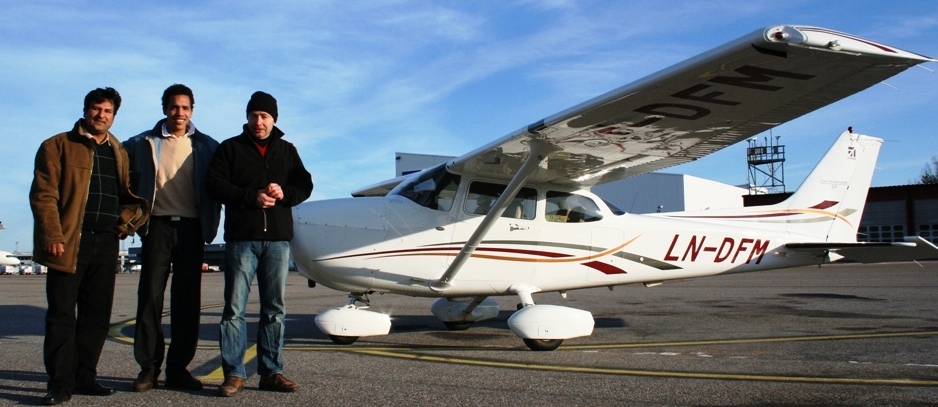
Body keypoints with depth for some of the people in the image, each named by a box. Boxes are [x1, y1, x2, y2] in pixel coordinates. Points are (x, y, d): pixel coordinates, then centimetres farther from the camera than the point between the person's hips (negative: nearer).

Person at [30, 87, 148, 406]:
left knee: (97, 314, 8)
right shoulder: (58, 146, 3)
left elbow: (127, 195, 21)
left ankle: (84, 377, 17)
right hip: (70, 242, -5)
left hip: (106, 244, 5)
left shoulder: (119, 153, 18)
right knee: (62, 315, -3)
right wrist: (52, 236, -14)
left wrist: (126, 222, 1)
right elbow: (43, 194, -5)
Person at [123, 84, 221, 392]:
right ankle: (148, 367, 6)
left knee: (187, 299, 2)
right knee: (150, 294, -3)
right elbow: (128, 180, 12)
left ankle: (178, 368, 10)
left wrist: (211, 224, 1)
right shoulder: (144, 144, 7)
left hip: (191, 228, 1)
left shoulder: (207, 146, 7)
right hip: (157, 225, 0)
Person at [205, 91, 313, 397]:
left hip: (278, 237, 3)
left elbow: (305, 185, 11)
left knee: (274, 309, 5)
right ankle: (233, 373, 2)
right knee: (234, 308, -4)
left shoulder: (287, 151, 16)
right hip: (241, 237, -2)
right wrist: (251, 196, -15)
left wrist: (284, 193, -10)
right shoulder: (231, 148, 8)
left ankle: (271, 372, 12)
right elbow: (214, 184, -3)